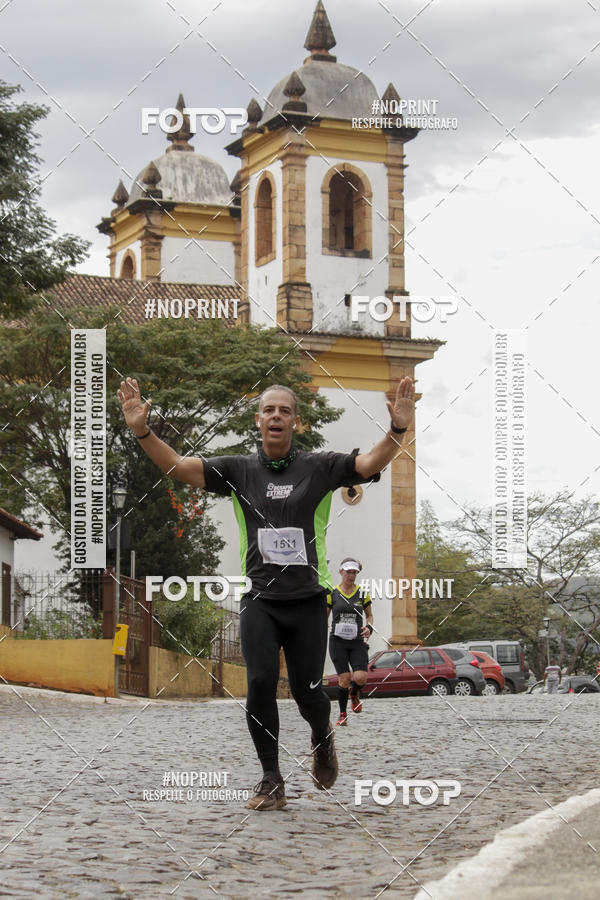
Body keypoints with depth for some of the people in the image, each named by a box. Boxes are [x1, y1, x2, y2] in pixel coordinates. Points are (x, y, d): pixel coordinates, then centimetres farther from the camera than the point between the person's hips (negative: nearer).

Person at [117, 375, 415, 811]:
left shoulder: (319, 468, 1)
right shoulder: (239, 470, 5)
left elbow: (371, 462, -12)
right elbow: (180, 466, -1)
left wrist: (398, 429, -30)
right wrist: (142, 431, -16)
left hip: (308, 599, -1)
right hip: (259, 599, 1)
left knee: (307, 692, -1)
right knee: (261, 682, -13)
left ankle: (323, 736, 36)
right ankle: (272, 780, 1)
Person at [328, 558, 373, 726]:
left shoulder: (362, 594, 6)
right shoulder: (331, 594, 2)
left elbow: (369, 615, 17)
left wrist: (369, 627, -4)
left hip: (357, 642, 1)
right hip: (337, 642, -1)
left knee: (360, 678, -14)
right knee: (344, 680, -8)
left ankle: (355, 694, 23)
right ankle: (343, 714, 12)